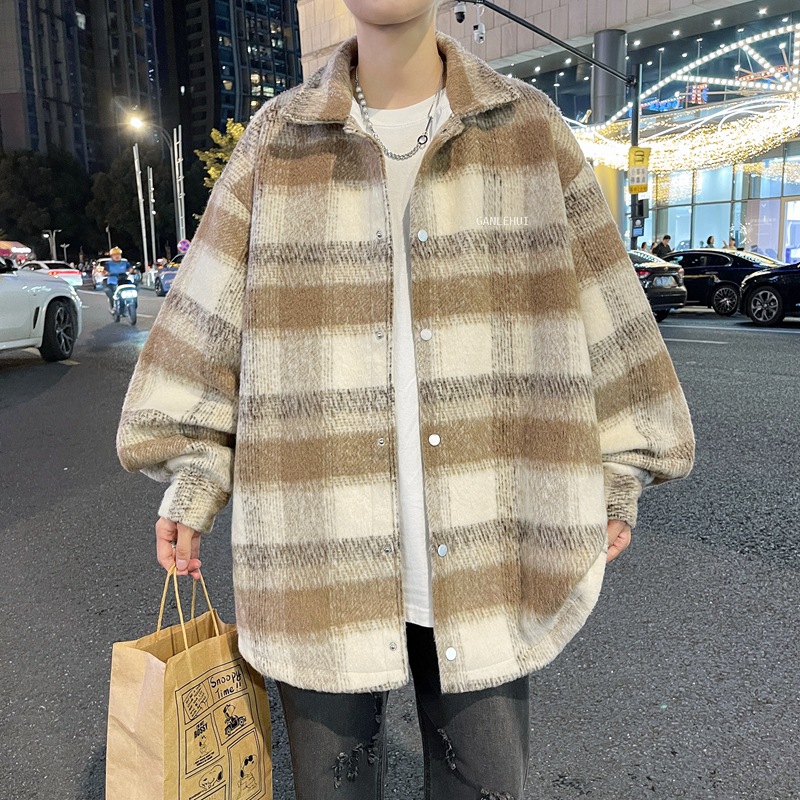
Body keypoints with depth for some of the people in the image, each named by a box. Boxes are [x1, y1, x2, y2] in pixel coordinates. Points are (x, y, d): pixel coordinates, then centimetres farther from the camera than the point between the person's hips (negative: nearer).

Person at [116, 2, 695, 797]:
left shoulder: (529, 127, 4)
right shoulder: (276, 140, 3)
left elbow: (602, 312, 6)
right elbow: (208, 324, 4)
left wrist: (617, 478, 7)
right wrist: (189, 482, -1)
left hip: (485, 555, 1)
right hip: (321, 553, 0)